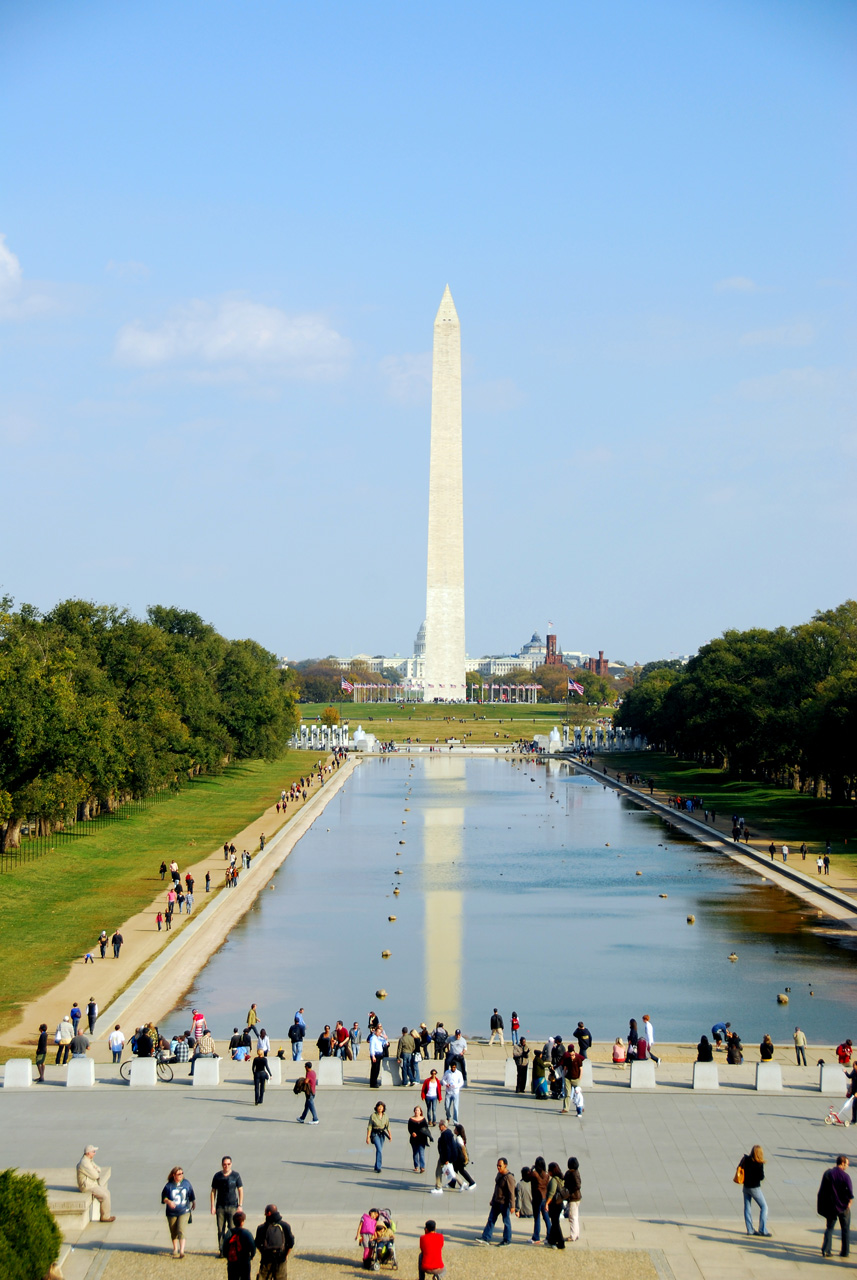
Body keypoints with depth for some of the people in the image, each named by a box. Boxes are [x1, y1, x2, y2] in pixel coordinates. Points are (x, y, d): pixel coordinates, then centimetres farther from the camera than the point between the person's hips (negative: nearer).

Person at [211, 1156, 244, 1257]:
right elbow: (213, 1191, 8)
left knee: (232, 1229, -7)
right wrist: (213, 1206, 2)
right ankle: (222, 1251, 9)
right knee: (220, 1229, 2)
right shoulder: (217, 1176, 3)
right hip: (220, 1206, 2)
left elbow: (240, 1190, 3)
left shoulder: (235, 1175, -1)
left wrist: (240, 1205, -3)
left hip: (232, 1206, -2)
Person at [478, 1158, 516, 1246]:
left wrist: (512, 1206, -23)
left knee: (506, 1221, 3)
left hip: (504, 1203, -9)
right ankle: (486, 1238, 8)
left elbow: (511, 1193, -21)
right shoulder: (499, 1174, 8)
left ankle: (507, 1240, 14)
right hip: (496, 1202, 9)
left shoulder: (509, 1177, -20)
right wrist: (493, 1200, 21)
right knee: (491, 1220, 6)